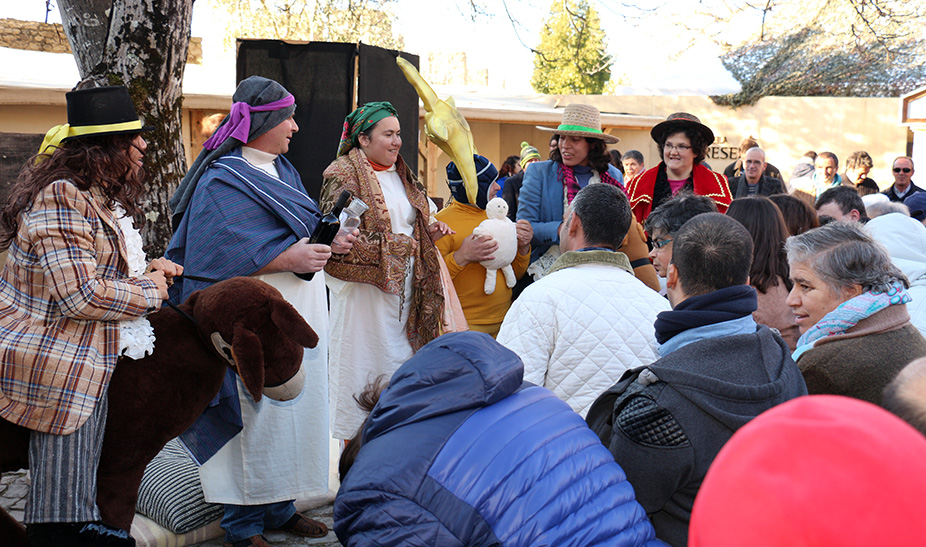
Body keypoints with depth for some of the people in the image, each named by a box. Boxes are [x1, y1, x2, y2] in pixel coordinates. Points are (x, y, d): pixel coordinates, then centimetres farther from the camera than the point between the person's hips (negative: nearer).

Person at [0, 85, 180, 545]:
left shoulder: (97, 196, 14)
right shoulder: (62, 199, -20)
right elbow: (79, 294, -26)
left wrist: (143, 268, 10)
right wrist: (148, 291, -12)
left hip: (85, 360, 11)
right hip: (61, 368, -11)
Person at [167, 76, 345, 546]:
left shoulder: (282, 171, 16)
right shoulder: (223, 179, -12)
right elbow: (217, 256, -19)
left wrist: (327, 242, 2)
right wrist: (288, 258, -20)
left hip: (297, 315, 9)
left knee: (293, 410, 12)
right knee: (258, 417, -3)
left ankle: (280, 508, 25)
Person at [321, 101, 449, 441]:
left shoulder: (400, 174, 16)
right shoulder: (344, 174, -8)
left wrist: (429, 232, 8)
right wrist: (393, 246, -23)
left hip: (401, 285, 7)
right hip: (361, 284, -7)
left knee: (399, 357, 10)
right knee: (359, 365, -2)